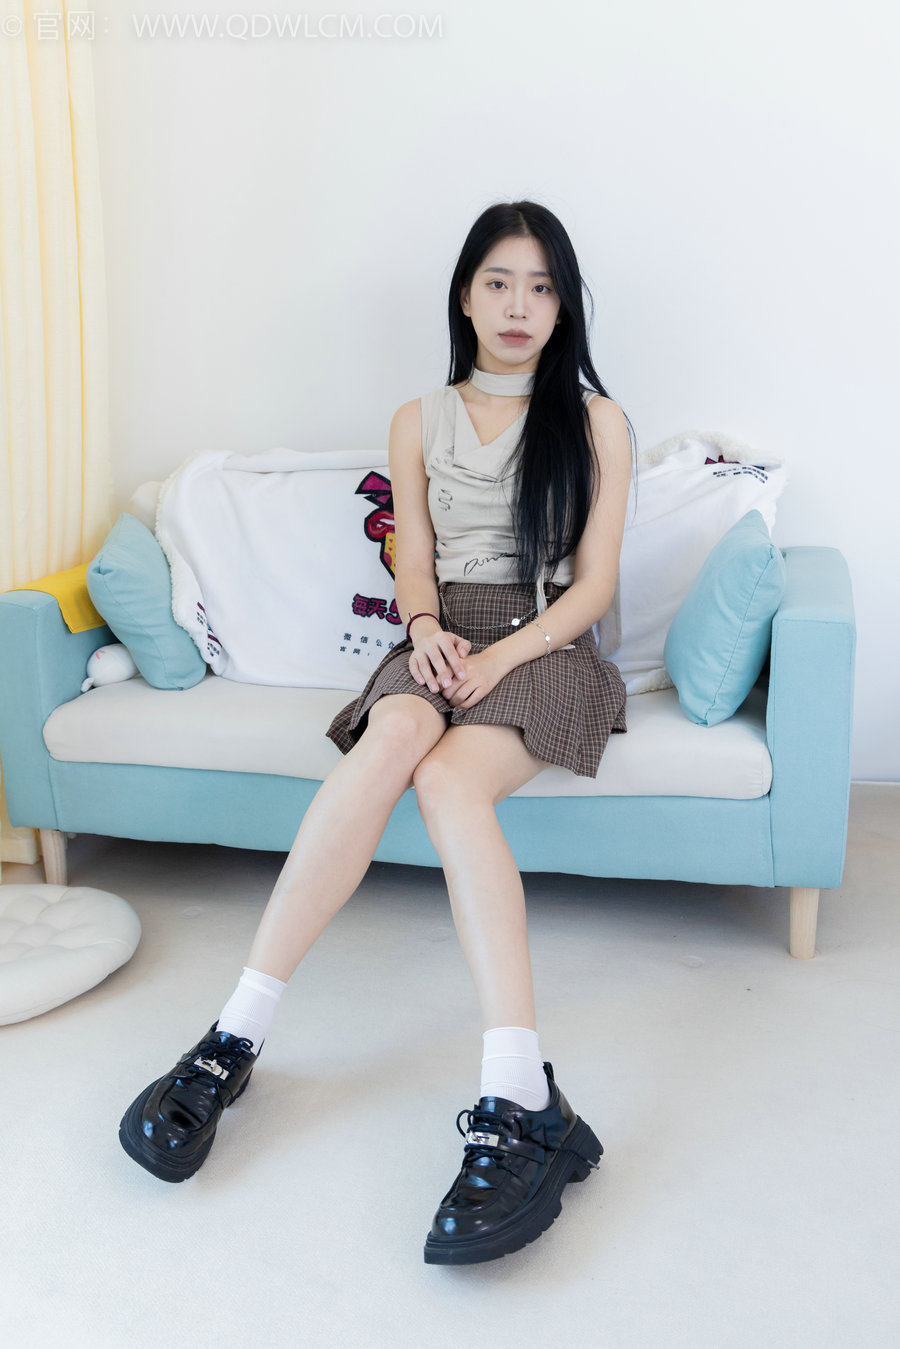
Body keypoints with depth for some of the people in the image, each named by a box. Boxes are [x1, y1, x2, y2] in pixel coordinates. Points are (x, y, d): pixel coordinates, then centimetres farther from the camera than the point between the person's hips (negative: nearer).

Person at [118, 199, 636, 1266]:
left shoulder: (595, 420, 10)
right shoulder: (419, 422, 17)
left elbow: (594, 582, 2)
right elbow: (414, 564, 11)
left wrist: (501, 656, -15)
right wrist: (428, 631, -13)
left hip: (549, 646, -2)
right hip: (442, 639, 2)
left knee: (447, 777, -36)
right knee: (393, 739, -36)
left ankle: (515, 1104, -46)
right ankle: (236, 1035, -38)